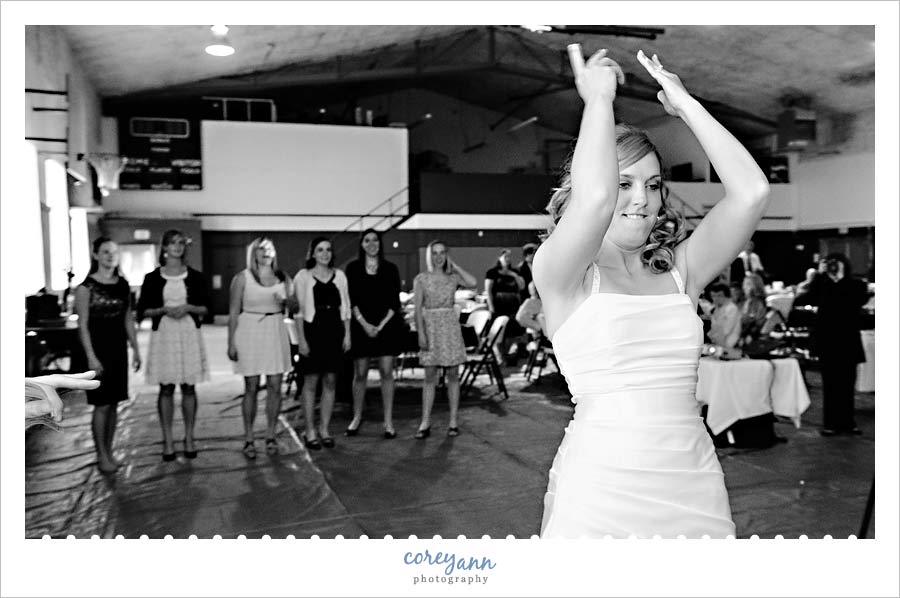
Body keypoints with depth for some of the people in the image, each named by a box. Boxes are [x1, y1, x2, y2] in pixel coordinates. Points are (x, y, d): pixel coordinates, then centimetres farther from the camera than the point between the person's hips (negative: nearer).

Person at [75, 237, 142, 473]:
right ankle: (101, 456, 10)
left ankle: (109, 451, 20)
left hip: (118, 349, 5)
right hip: (98, 348, -5)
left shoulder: (123, 285, 8)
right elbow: (83, 326, -9)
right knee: (102, 404, -2)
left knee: (114, 403, 9)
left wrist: (135, 349, 10)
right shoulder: (86, 287, -8)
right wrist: (91, 356, -15)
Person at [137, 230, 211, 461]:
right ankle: (168, 440, 11)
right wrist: (163, 310, -13)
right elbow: (143, 310, 4)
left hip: (189, 335, 1)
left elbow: (206, 308, 8)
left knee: (189, 387, 4)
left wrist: (188, 308, -11)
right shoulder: (153, 278, 3)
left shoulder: (195, 276, 6)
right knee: (166, 388, 2)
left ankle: (189, 438, 13)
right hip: (163, 335, -1)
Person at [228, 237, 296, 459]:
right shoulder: (242, 278, 0)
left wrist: (286, 301, -11)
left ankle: (271, 436, 13)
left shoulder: (283, 278, 9)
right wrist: (231, 343, -6)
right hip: (250, 332, -3)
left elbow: (294, 305, 12)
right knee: (251, 387, -2)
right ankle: (249, 439, 8)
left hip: (276, 332, 3)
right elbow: (233, 313, -2)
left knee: (275, 386, 1)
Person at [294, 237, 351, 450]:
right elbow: (299, 310, -3)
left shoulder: (339, 276, 9)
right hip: (313, 330, -3)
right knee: (311, 382, 1)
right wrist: (301, 338, -9)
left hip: (334, 330, 3)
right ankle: (310, 432, 9)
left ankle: (324, 430, 15)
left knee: (330, 382, 6)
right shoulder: (303, 276, 0)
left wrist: (347, 334, 5)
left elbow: (345, 307, 11)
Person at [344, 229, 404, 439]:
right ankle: (357, 418, 19)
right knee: (360, 373, 4)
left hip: (387, 325, 0)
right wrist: (365, 324, -12)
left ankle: (388, 422, 4)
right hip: (361, 325, 0)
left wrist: (381, 325, -10)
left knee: (386, 372, -1)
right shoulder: (353, 268, 4)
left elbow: (394, 302, 1)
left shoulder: (390, 269, 5)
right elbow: (351, 300, -1)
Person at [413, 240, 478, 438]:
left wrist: (454, 266, -3)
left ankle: (453, 422, 10)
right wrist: (421, 332, -11)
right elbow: (418, 308, -1)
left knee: (453, 375, 3)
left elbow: (473, 283, -14)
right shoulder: (421, 278, 3)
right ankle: (425, 423, 4)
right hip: (430, 326, -1)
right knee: (430, 376, 0)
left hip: (450, 326, 1)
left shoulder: (453, 277, 5)